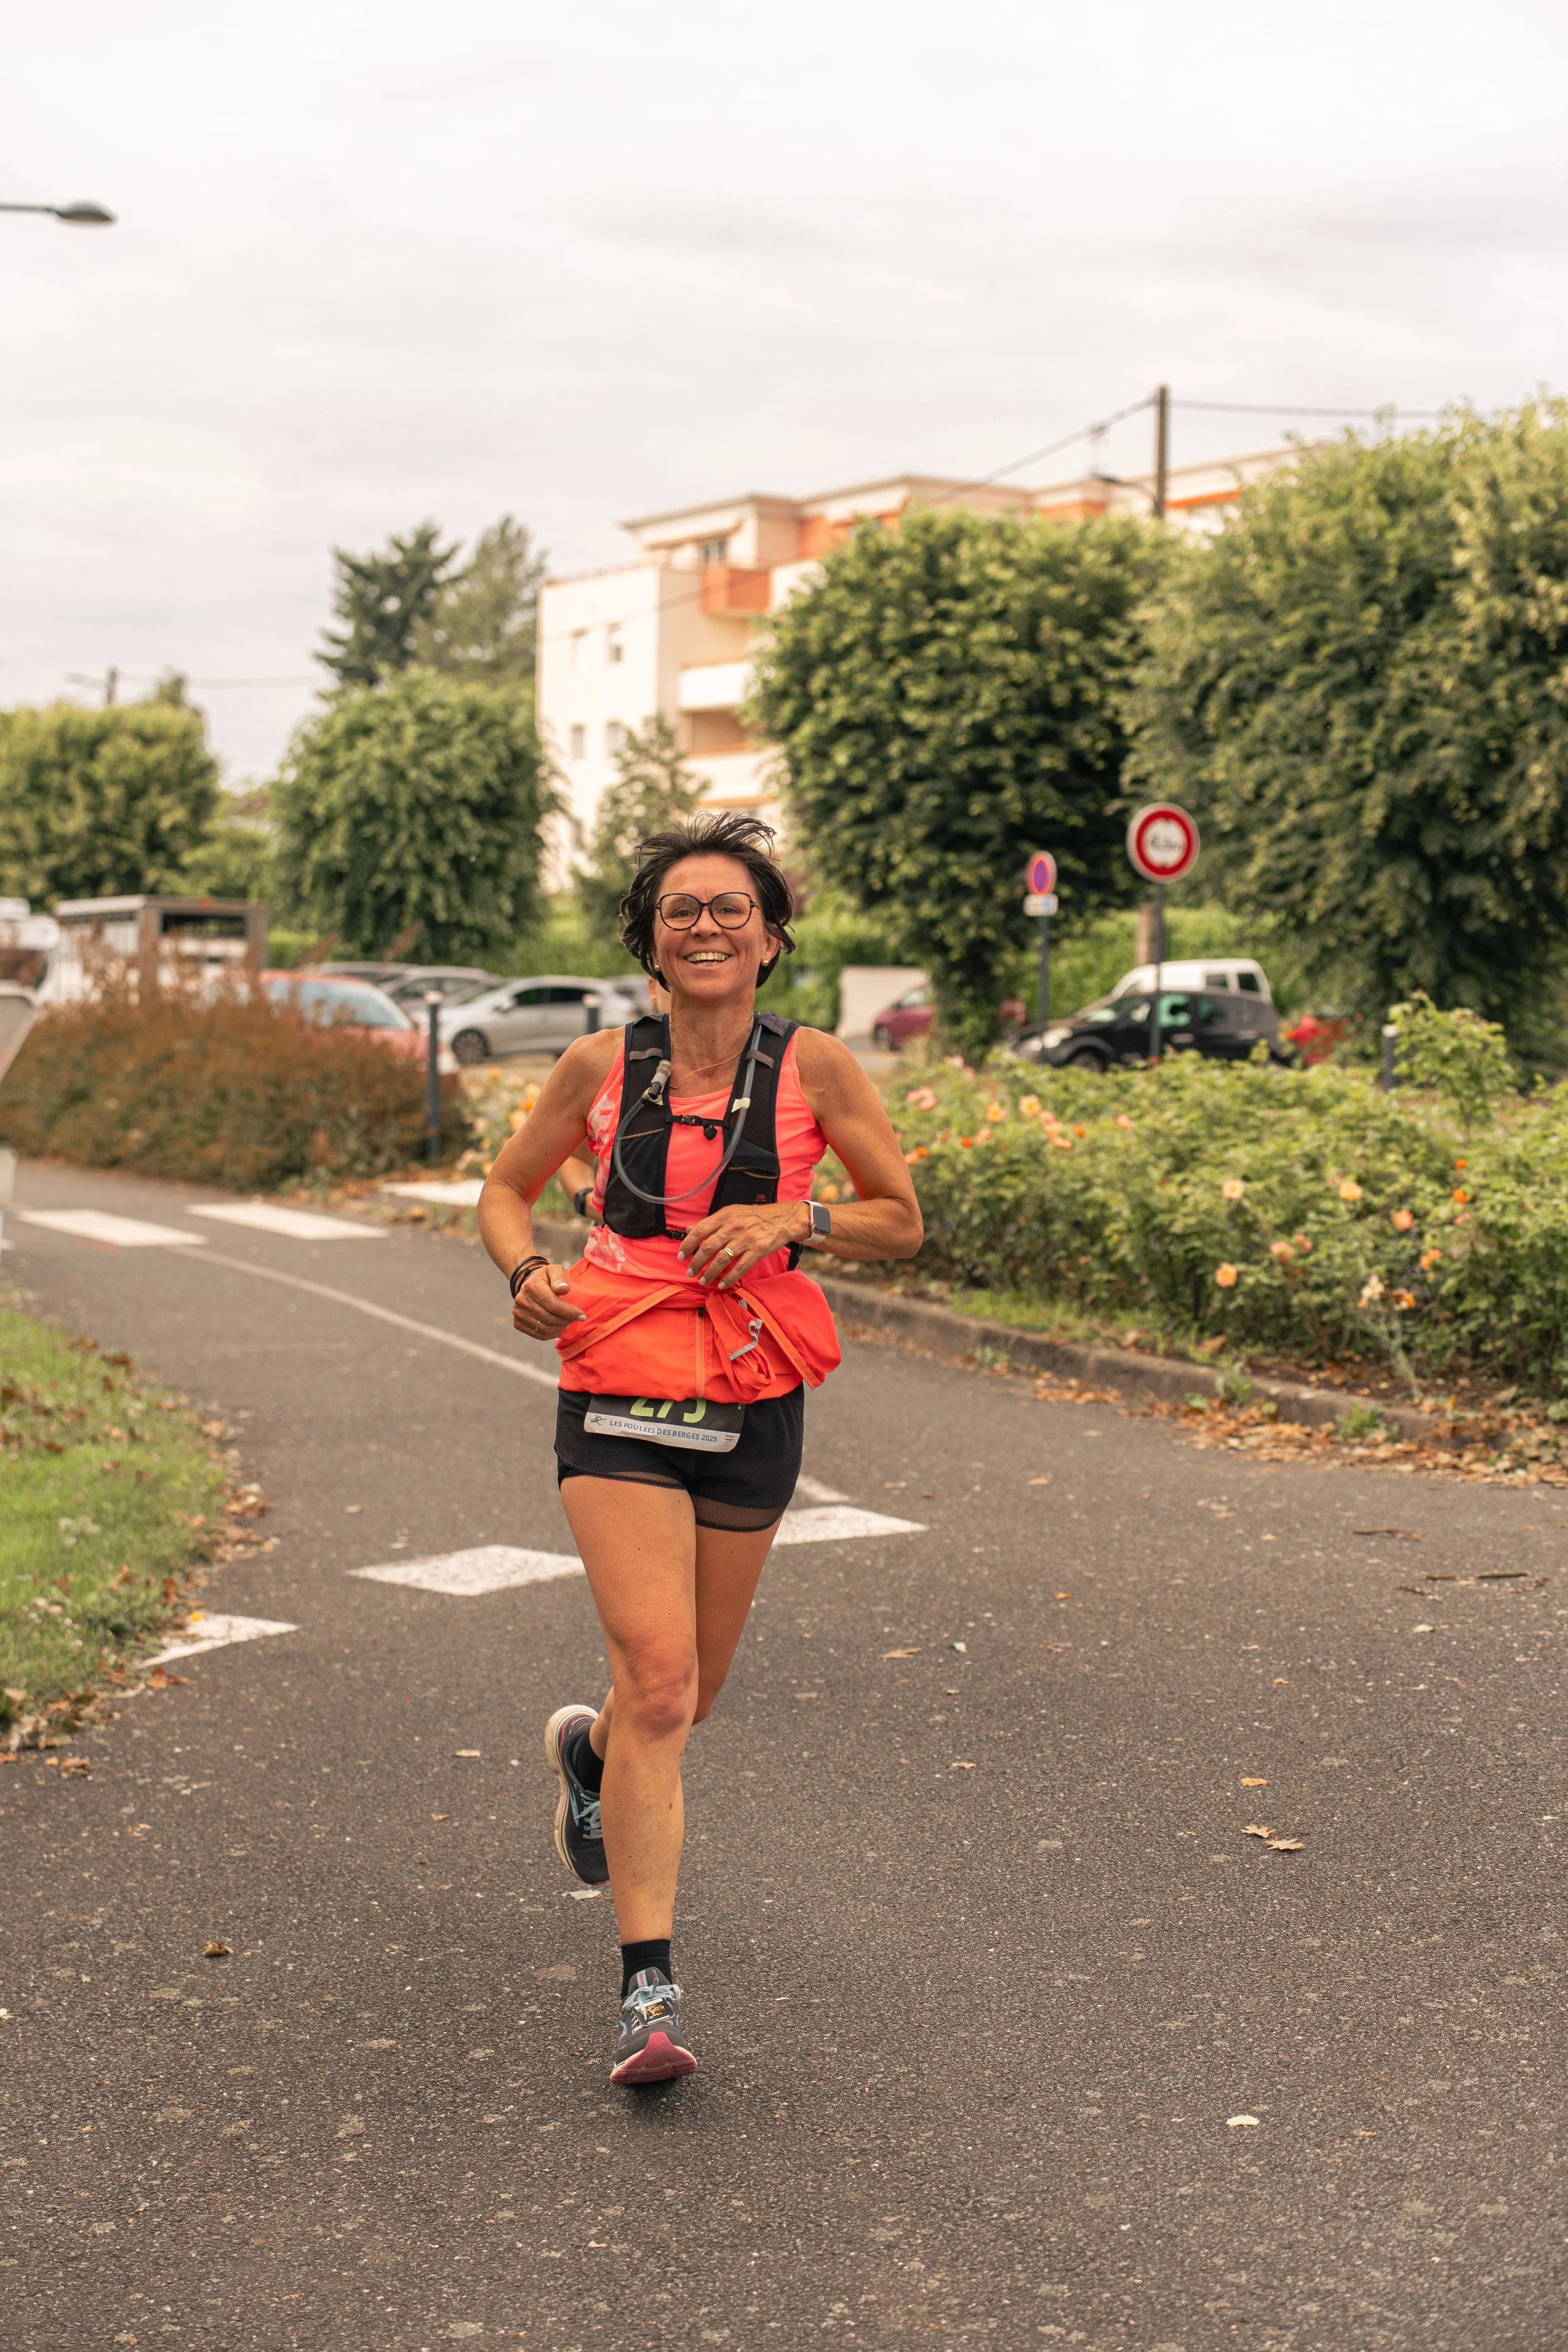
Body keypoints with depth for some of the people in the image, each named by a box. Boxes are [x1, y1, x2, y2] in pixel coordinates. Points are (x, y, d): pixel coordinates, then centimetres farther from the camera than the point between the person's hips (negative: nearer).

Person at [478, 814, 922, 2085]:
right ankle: (649, 1984, -9)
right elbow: (507, 1187, 13)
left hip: (754, 1403, 2)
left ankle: (591, 1750, 52)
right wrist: (526, 1271, -8)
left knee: (690, 1694, 15)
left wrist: (789, 1223, -13)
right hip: (620, 1393, -2)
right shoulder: (601, 1067, -2)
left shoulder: (814, 1068, -3)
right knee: (659, 1678, -16)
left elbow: (902, 1220, 5)